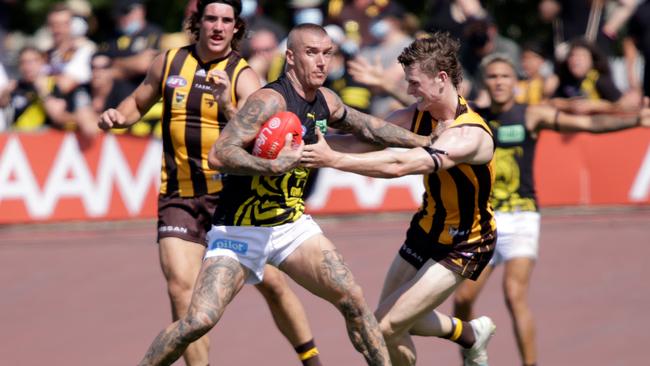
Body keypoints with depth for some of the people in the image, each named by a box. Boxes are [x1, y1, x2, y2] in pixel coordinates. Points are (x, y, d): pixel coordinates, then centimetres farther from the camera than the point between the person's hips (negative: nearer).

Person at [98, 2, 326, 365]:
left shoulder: (244, 77, -8)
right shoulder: (169, 63, 4)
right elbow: (138, 103, 21)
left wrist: (228, 107, -39)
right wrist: (117, 117, 0)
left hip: (233, 195, -2)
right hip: (179, 196, 2)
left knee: (272, 282, 1)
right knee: (182, 289, -13)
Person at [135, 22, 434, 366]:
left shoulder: (325, 101, 4)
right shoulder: (271, 100, -21)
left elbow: (364, 125, 25)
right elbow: (219, 154, -29)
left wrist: (422, 141, 27)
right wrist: (276, 165, -40)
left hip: (292, 224, 7)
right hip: (240, 230, -7)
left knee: (353, 301, -6)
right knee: (200, 321, -19)